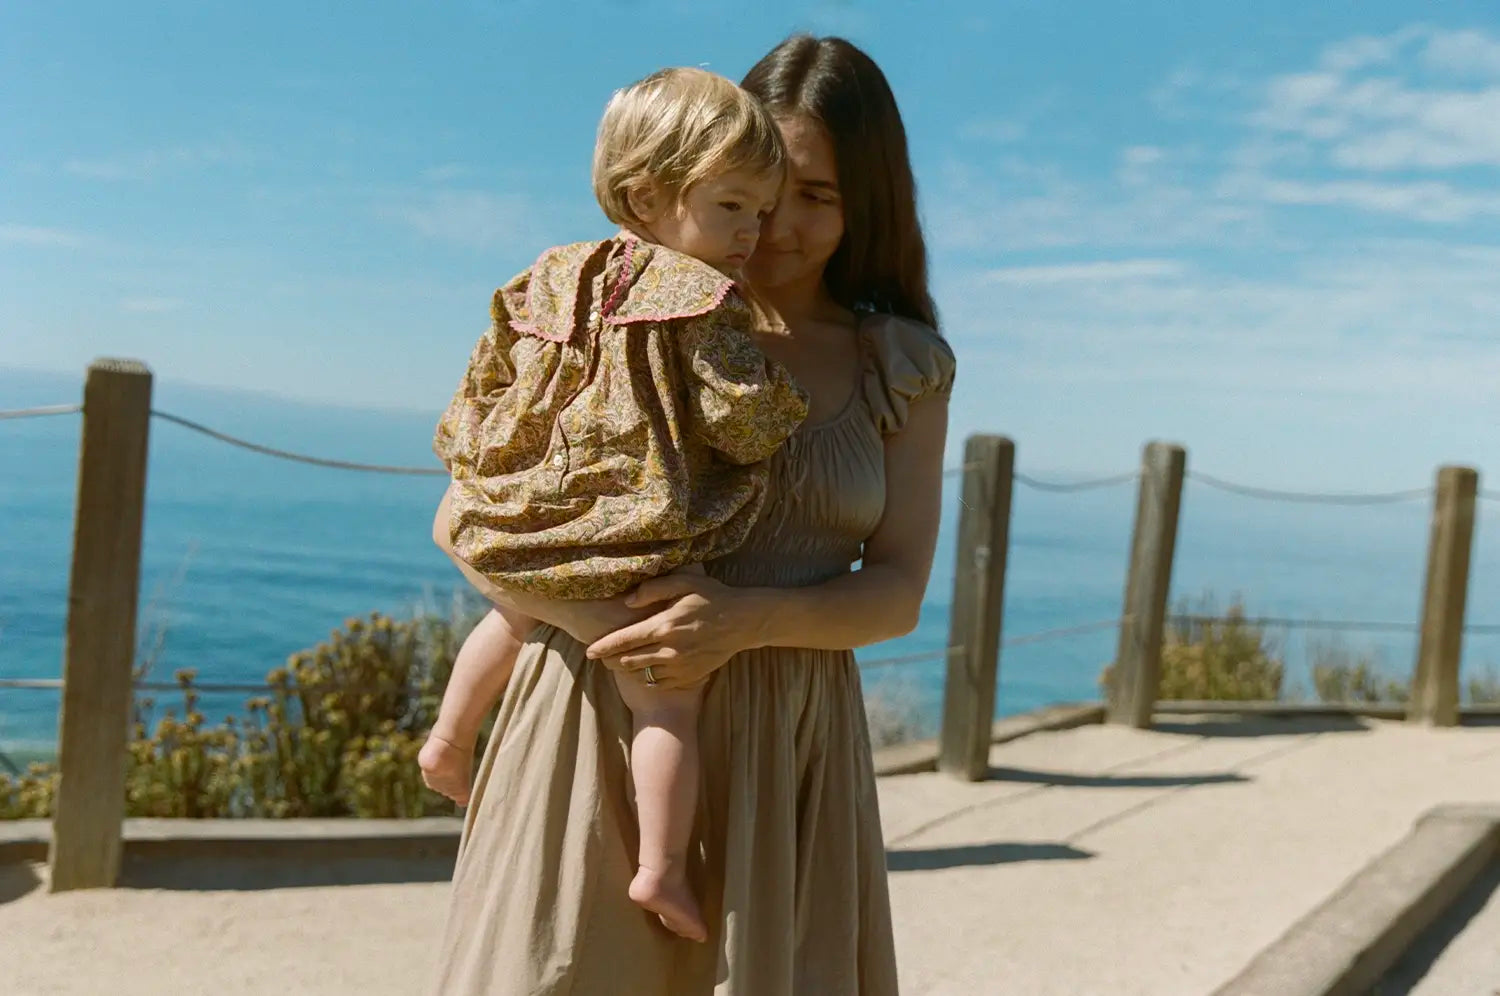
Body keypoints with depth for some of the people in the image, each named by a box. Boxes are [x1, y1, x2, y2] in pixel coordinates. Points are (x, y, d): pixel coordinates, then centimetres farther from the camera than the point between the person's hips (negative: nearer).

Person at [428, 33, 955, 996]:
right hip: (597, 719, -1)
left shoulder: (904, 370, 6)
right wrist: (604, 624, -17)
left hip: (786, 747, 2)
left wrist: (749, 619, -18)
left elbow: (898, 593, 0)